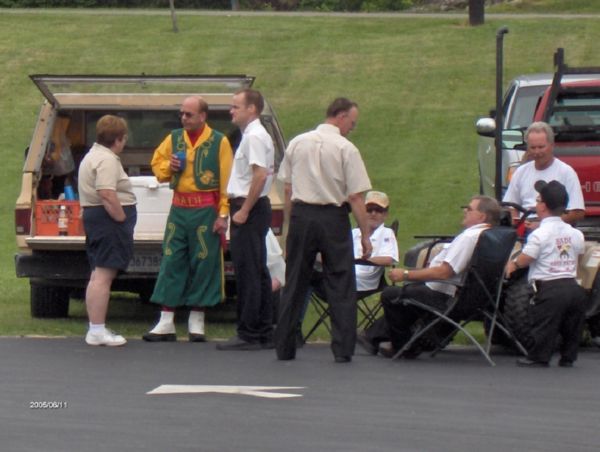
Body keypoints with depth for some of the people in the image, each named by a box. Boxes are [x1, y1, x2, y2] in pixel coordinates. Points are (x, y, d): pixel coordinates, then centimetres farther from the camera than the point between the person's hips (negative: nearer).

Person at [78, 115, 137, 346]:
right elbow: (107, 195, -25)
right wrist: (123, 220, -19)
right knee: (103, 275, -11)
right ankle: (97, 330, -14)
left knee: (98, 275, 14)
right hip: (108, 218, -11)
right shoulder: (107, 160, -15)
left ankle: (96, 329, 18)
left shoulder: (94, 155, 19)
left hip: (93, 215, 11)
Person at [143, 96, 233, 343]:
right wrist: (168, 166, -1)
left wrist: (223, 214, -11)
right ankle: (166, 323, 3)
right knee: (171, 262, 1)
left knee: (203, 263, 0)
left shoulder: (219, 142, -2)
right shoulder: (174, 138, 10)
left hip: (205, 210, -4)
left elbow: (226, 181, -5)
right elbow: (157, 163, 23)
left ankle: (196, 322, 10)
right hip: (179, 208, 4)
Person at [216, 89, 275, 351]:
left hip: (249, 211, -11)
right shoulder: (256, 135, 17)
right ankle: (264, 333, 15)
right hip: (256, 208, 11)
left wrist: (244, 210, -21)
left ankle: (248, 335, -9)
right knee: (257, 272, 12)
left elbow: (260, 175, -24)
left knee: (247, 273, -9)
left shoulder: (254, 137, -14)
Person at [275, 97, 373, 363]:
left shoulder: (297, 143, 7)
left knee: (295, 282, 10)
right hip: (333, 217, -4)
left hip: (301, 214, 4)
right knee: (340, 285, 2)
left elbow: (287, 189, 10)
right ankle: (342, 349, -3)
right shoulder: (346, 149, -8)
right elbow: (356, 197, -10)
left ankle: (283, 348, 11)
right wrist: (365, 235, -5)